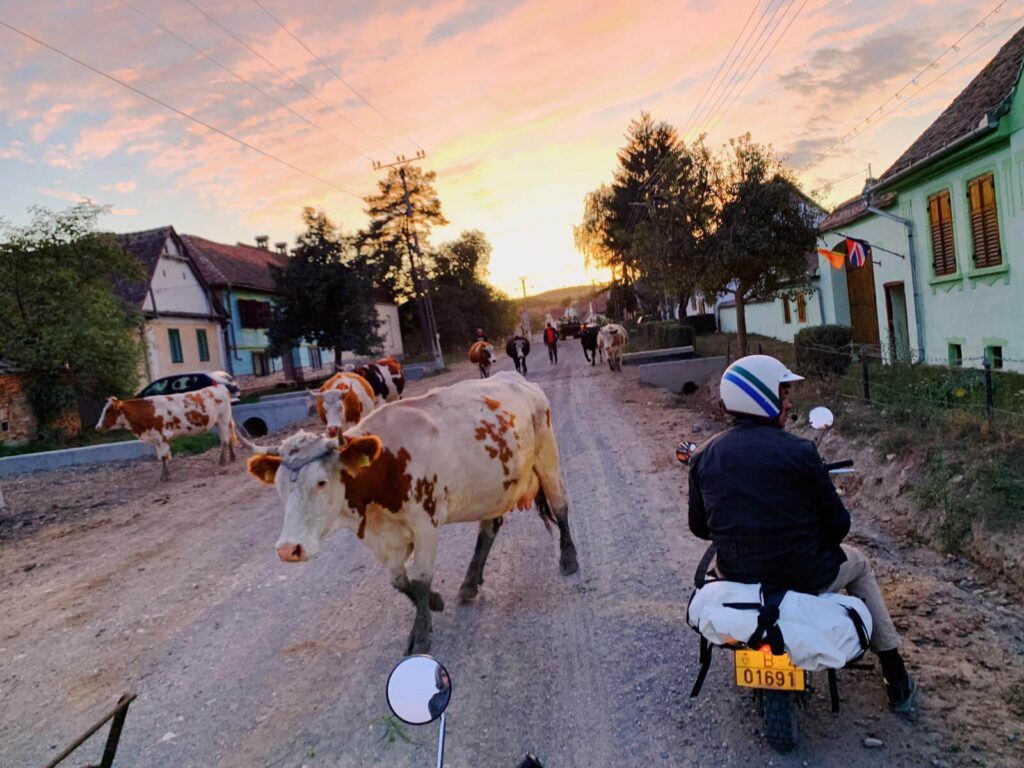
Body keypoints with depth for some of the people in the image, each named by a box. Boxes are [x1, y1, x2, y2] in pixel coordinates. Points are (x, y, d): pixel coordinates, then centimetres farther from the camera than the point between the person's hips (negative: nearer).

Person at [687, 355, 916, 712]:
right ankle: (897, 680, 36)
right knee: (858, 564, 29)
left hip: (736, 578, 3)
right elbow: (837, 522, -9)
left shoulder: (705, 456, -5)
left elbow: (699, 527, 3)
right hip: (806, 577, -3)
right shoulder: (799, 452, -16)